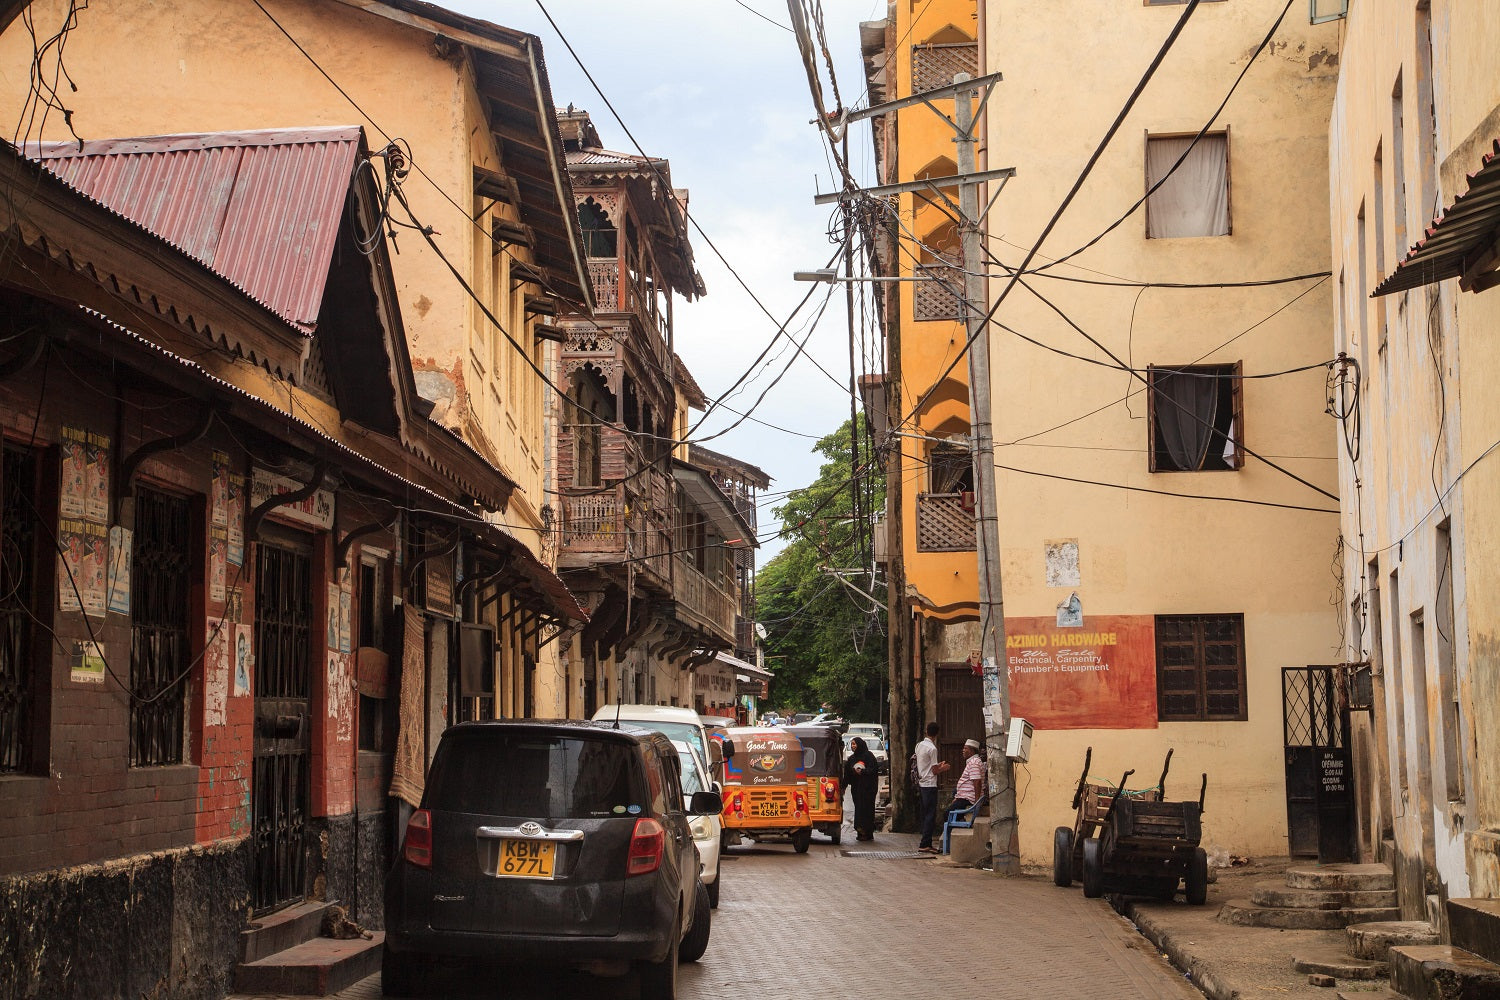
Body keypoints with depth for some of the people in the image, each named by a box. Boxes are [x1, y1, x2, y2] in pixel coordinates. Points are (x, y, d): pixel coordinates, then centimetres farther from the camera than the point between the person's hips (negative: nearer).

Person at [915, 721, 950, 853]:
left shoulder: (919, 745, 10)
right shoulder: (932, 748, -15)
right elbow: (935, 771, -12)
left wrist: (938, 765, 24)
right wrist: (944, 768, 6)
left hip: (921, 784, 8)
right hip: (930, 785, -8)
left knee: (924, 815, 10)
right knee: (930, 815, -6)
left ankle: (926, 843, 12)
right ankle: (925, 844, -8)